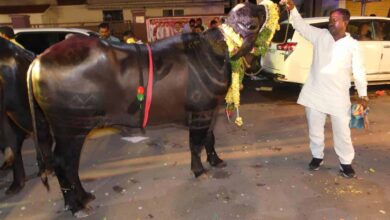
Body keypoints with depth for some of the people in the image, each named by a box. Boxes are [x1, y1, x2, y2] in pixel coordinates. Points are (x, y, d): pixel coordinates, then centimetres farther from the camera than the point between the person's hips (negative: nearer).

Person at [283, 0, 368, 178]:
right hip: (315, 93, 2)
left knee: (342, 131, 7)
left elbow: (359, 71, 2)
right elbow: (301, 26, -7)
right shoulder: (320, 35, 2)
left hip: (338, 96, -1)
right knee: (315, 129, 13)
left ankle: (346, 162, 27)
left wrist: (363, 93, -1)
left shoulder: (352, 45, 0)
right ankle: (317, 156, 34)